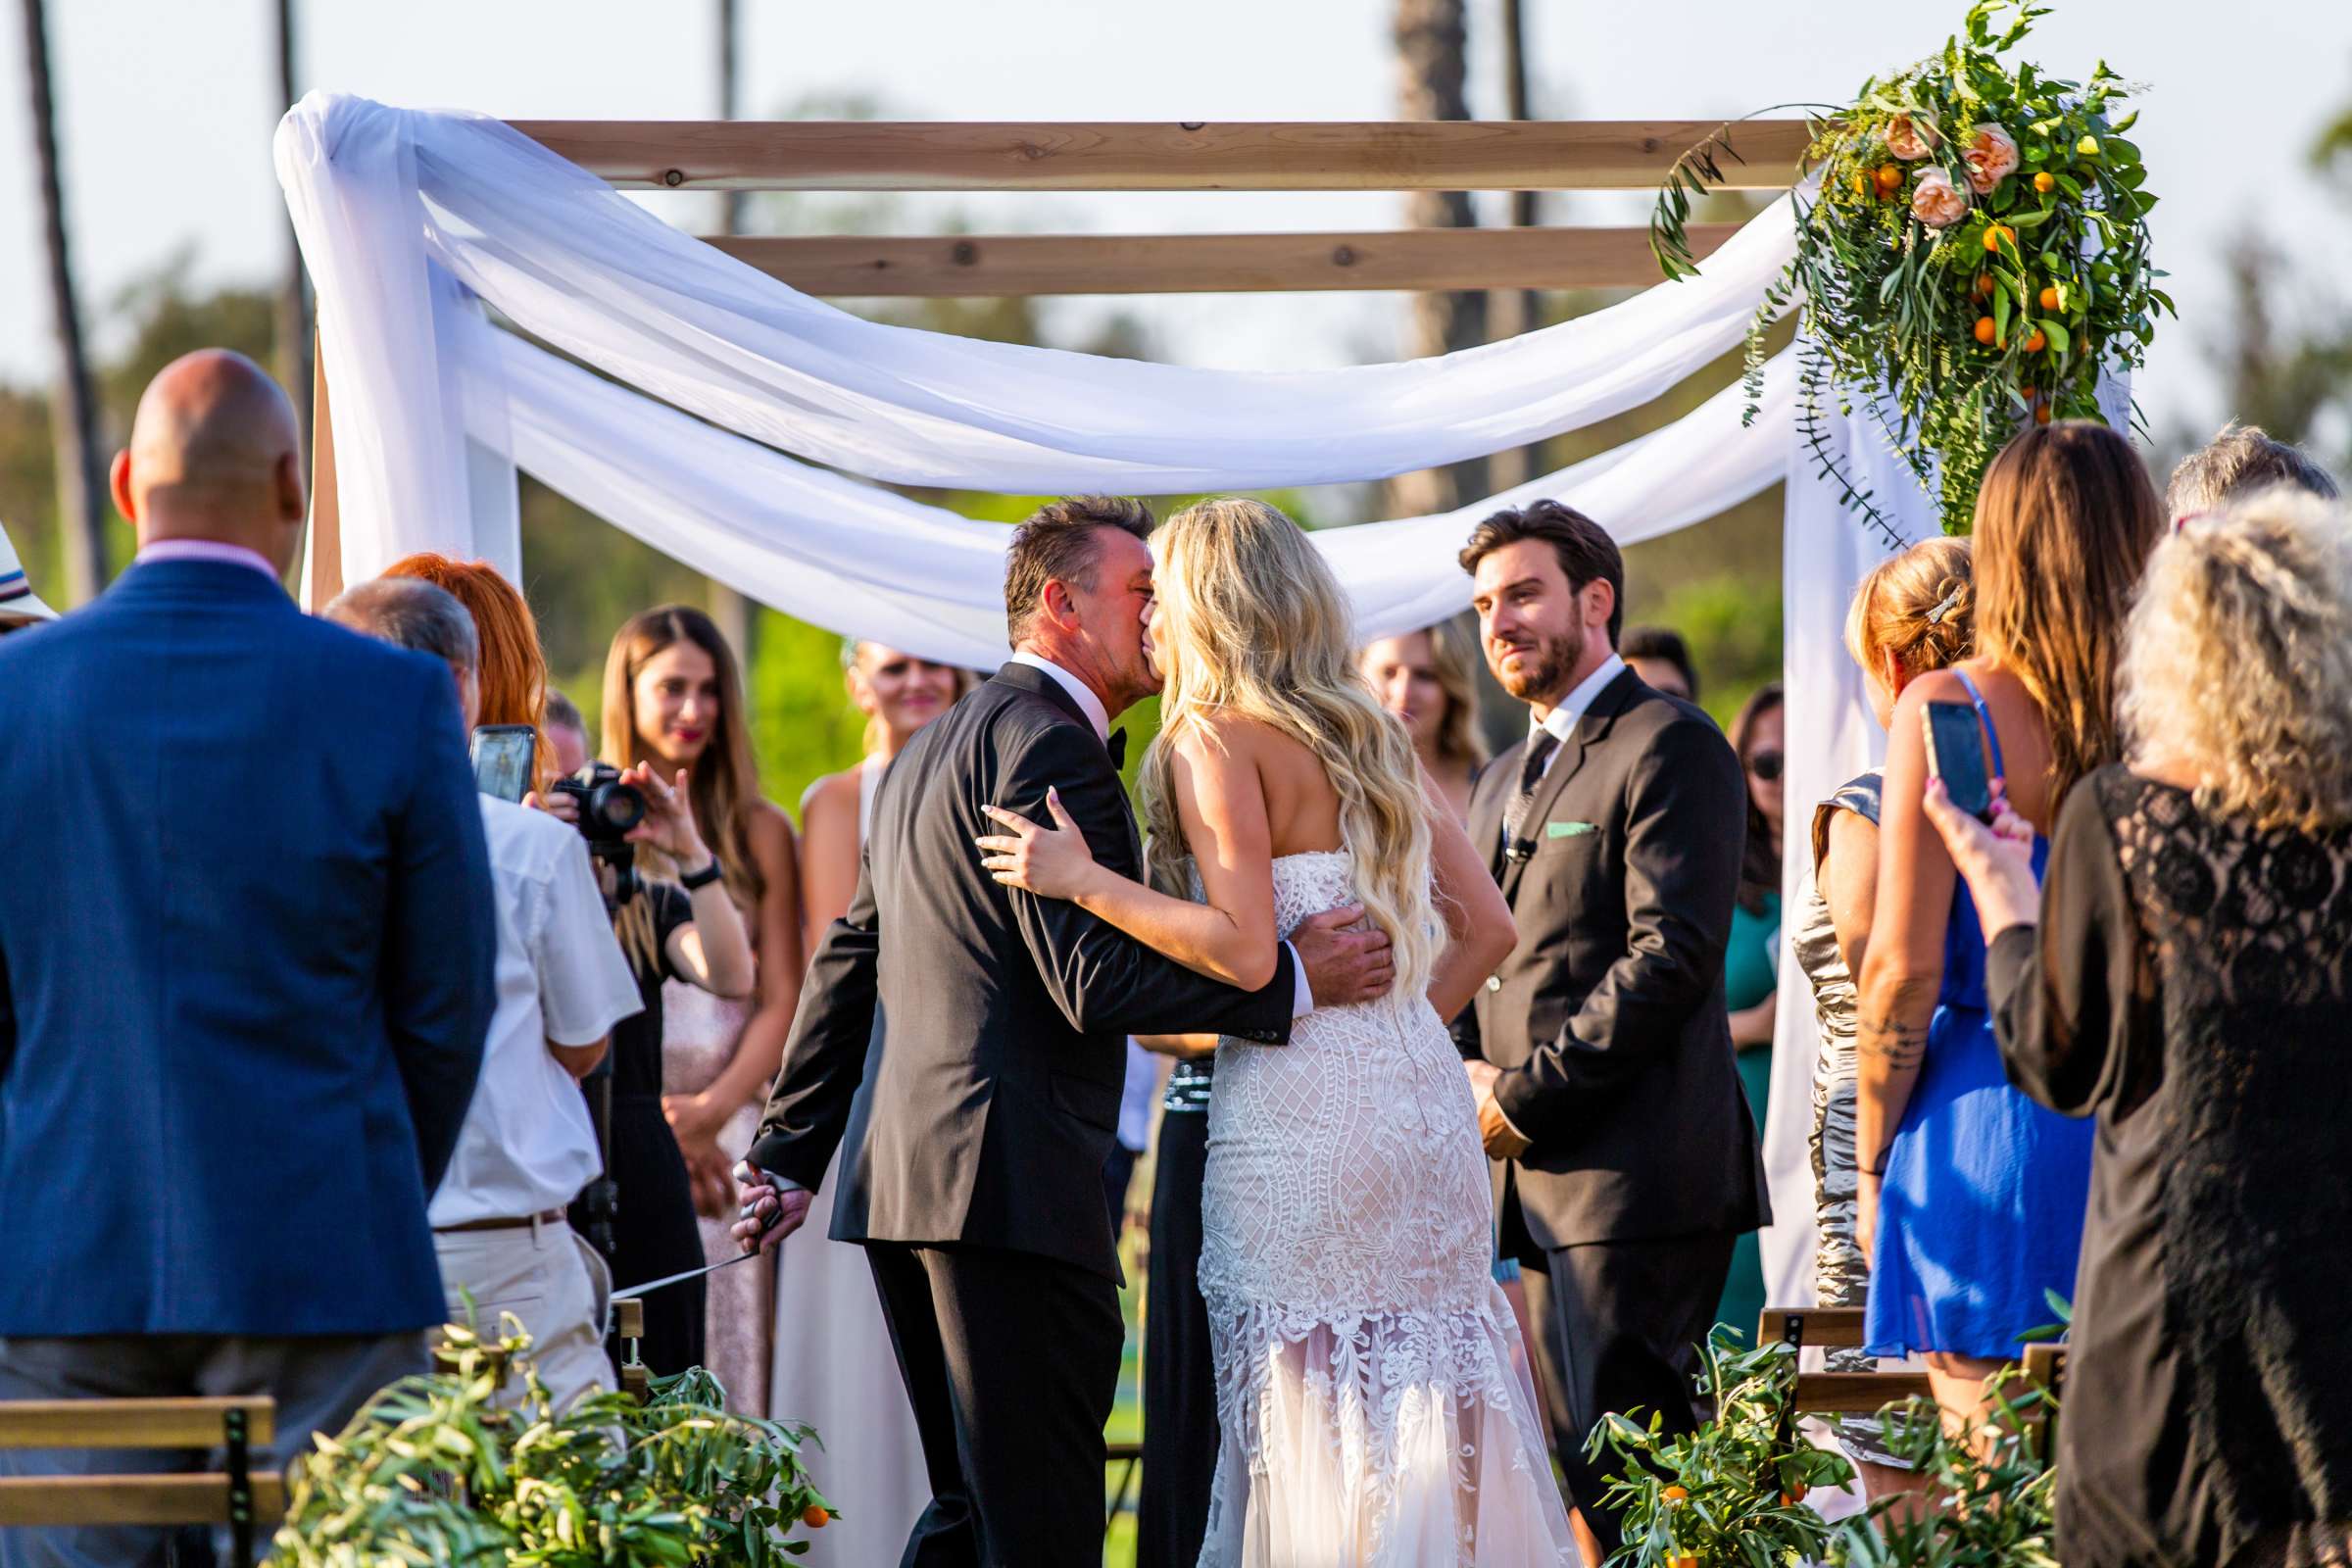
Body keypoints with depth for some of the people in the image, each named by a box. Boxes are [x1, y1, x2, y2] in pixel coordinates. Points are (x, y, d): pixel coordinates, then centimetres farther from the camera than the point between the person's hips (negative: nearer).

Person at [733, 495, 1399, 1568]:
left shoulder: (932, 749, 22)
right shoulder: (1049, 745, -10)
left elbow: (847, 964, 25)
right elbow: (1099, 983, -18)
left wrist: (793, 1154, 27)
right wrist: (1293, 975, -12)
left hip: (901, 1185, 10)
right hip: (1014, 1186, -10)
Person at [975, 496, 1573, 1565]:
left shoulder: (1219, 739, -6)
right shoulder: (1373, 738, 16)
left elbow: (1245, 952, -15)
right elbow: (1485, 928, 14)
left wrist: (1084, 881, -10)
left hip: (1304, 1110, -7)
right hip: (1421, 1092, 7)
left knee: (1311, 1427, -4)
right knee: (1421, 1419, 8)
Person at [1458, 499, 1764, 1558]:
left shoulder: (1670, 747, -6)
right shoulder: (1502, 783, 23)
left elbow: (1669, 958, -16)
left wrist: (1523, 1096, -14)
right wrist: (1471, 1083, 4)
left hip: (1636, 1183, -9)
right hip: (1539, 1188, 9)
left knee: (1618, 1481, -13)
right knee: (1570, 1479, 8)